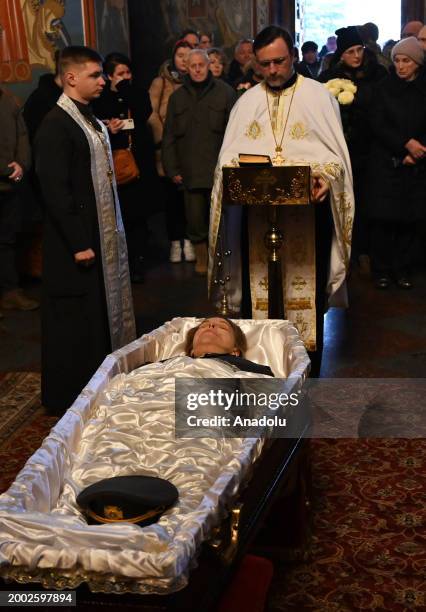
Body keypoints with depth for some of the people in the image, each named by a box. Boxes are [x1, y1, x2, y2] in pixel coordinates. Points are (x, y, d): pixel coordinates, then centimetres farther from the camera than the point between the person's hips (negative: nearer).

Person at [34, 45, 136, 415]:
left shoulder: (92, 120, 11)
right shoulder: (55, 126, -16)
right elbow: (55, 190, -19)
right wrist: (78, 244, -19)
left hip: (105, 235, 9)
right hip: (78, 241, -9)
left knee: (103, 312, 15)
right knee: (75, 321, 1)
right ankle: (68, 398, 15)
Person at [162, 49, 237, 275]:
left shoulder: (225, 92, 2)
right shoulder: (177, 97, 13)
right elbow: (169, 136, 12)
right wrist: (172, 169, 5)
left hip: (219, 171, -3)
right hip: (190, 172, 3)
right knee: (195, 220, 5)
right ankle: (201, 258, 22)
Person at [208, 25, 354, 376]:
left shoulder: (318, 96, 6)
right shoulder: (247, 102, 15)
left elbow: (335, 152, 2)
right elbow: (229, 155, 10)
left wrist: (325, 177, -19)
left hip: (308, 207, -2)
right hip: (256, 210, 2)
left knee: (307, 291, 0)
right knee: (256, 291, 1)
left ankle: (308, 371, 11)